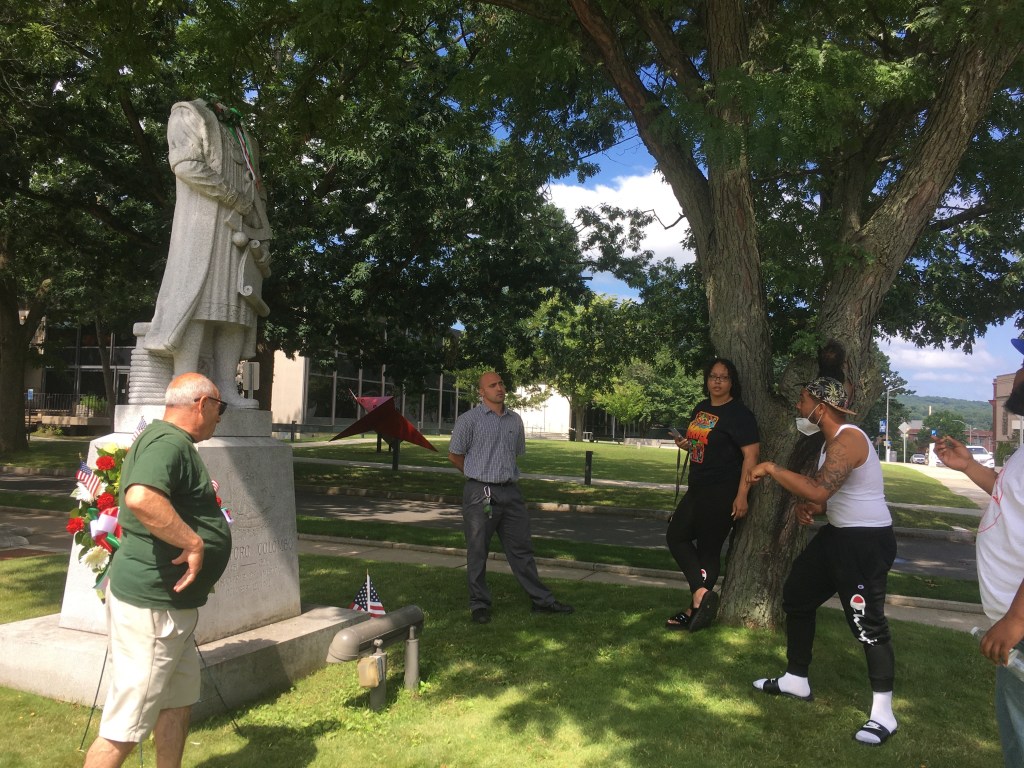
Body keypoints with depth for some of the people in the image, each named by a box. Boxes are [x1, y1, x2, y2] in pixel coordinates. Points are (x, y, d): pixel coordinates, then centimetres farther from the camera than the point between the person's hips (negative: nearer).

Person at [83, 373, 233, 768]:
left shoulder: (171, 441, 15)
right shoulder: (168, 441, -19)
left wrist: (203, 497, 29)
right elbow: (140, 498, -38)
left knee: (179, 701, 21)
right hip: (151, 605, -11)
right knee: (126, 724, -1)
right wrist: (193, 542, -30)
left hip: (170, 603, 11)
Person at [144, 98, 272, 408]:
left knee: (237, 301, -3)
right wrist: (235, 198, -12)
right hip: (204, 222, -7)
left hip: (241, 231, 7)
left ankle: (225, 386, -6)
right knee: (198, 297, -14)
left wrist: (261, 242, 11)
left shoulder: (242, 135, 29)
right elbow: (186, 164, -9)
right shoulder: (189, 114, 8)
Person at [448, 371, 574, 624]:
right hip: (480, 493, -4)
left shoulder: (515, 420, 11)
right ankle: (479, 604, 17)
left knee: (522, 548, 10)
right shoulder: (469, 420, -5)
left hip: (511, 492, 4)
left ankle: (541, 600, 18)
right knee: (477, 552, 4)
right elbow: (454, 455, 1)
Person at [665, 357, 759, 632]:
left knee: (708, 548, -1)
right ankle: (701, 593, 9)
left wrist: (741, 496, -25)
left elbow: (751, 455, -20)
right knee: (676, 536, 10)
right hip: (698, 488, 9)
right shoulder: (701, 409, 10)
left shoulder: (738, 414, -15)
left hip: (723, 493, -9)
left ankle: (695, 609, 8)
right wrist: (685, 443, 3)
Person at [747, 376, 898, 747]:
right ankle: (796, 680, 30)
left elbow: (819, 490, -36)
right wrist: (805, 508, -3)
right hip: (839, 534, 11)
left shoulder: (847, 441, -23)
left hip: (867, 541, -11)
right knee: (796, 596, 16)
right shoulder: (833, 440, 12)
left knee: (867, 623, -8)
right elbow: (824, 494, 19)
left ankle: (883, 714, 4)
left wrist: (771, 469, -26)